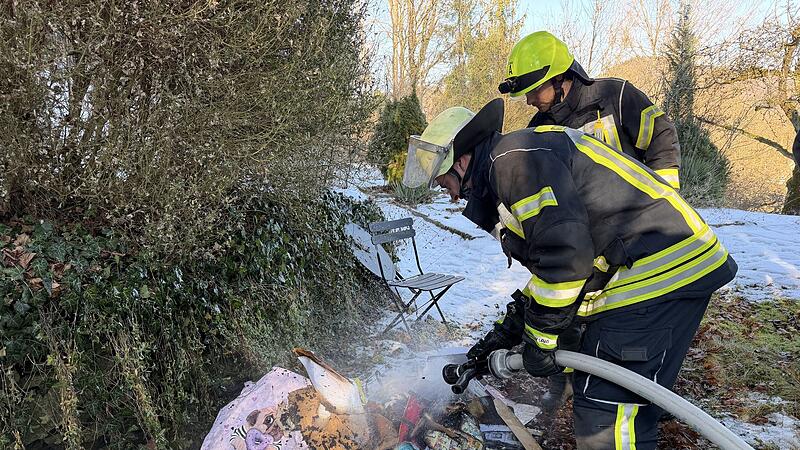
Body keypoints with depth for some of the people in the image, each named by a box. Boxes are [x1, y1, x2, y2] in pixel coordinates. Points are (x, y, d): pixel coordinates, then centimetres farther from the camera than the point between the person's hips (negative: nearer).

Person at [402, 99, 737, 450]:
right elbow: (549, 267, 26)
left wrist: (538, 338, -10)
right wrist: (507, 330, 25)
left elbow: (564, 251, -22)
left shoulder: (514, 157, -12)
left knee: (606, 412, -9)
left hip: (656, 272, -11)